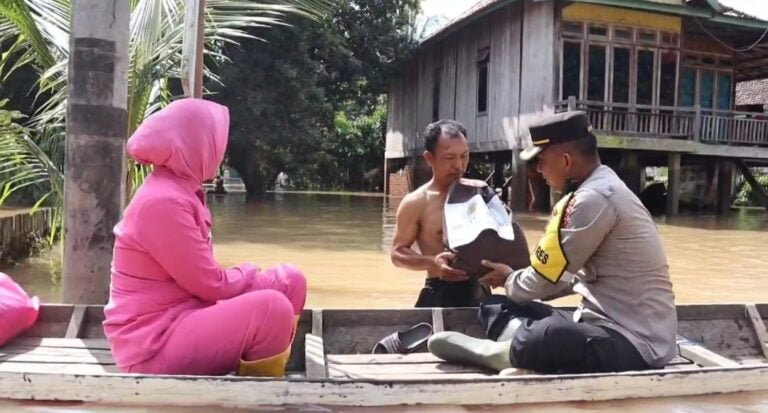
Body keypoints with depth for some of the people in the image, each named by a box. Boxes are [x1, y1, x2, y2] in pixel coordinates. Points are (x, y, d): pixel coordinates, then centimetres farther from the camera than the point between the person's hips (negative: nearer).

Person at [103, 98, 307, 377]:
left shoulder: (179, 191, 9)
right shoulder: (163, 202, -22)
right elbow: (211, 285, -18)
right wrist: (263, 277, -2)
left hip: (182, 316, 10)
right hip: (154, 344, -10)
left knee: (291, 281, 5)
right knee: (272, 307, -29)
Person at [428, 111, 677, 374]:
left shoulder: (593, 198, -19)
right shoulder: (603, 190, 13)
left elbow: (543, 279, -13)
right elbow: (583, 275, 21)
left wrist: (511, 280, 9)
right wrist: (517, 279, 15)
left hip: (636, 343, -11)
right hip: (611, 326, 11)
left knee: (529, 342, -40)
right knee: (497, 308, 6)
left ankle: (519, 351, -11)